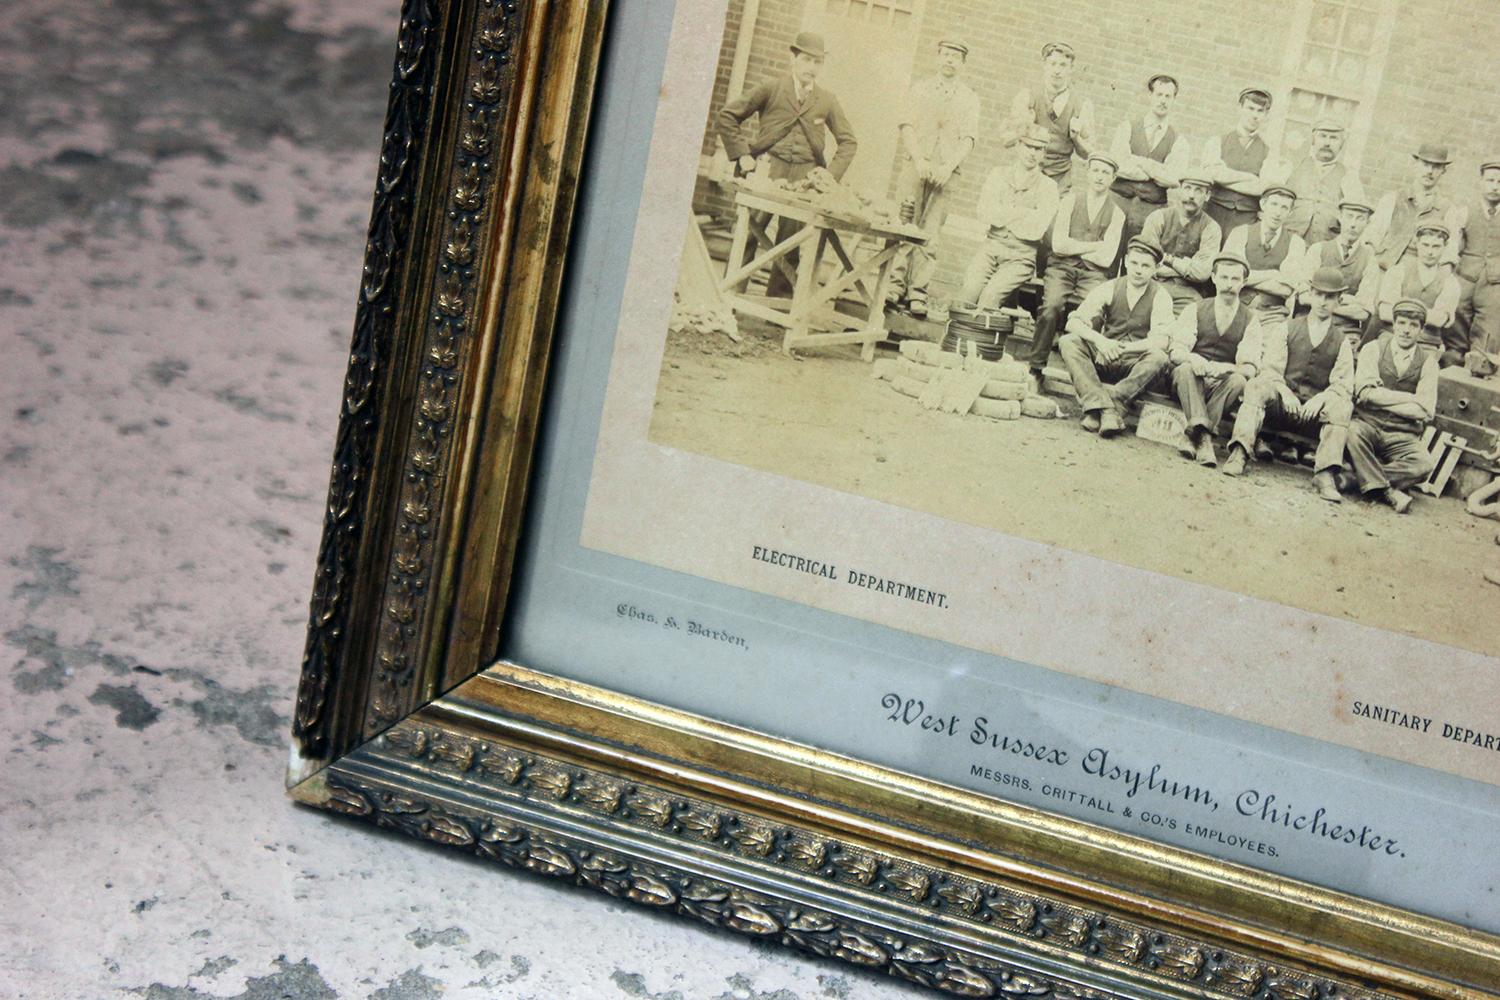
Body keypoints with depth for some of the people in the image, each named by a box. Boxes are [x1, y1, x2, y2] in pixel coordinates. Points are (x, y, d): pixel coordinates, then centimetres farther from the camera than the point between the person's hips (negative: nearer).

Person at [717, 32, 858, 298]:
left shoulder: (827, 102, 12)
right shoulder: (771, 90, 6)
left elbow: (848, 142, 17)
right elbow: (727, 115, 5)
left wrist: (831, 175, 3)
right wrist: (742, 155, -2)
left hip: (805, 177, 2)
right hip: (768, 170, -2)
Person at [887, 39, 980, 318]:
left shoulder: (969, 99, 11)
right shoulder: (919, 89, 13)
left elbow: (968, 138, 3)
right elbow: (907, 126, 3)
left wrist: (948, 167, -13)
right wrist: (919, 161, -12)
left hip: (944, 173, 0)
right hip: (914, 166, 0)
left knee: (930, 234, -6)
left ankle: (918, 293, -7)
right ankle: (896, 285, -4)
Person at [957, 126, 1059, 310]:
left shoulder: (1047, 187, 1)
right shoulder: (999, 174, 11)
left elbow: (1035, 230, -10)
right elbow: (985, 214, -1)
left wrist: (1001, 215, -3)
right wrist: (1019, 213, -6)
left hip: (1021, 257, -2)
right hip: (991, 247, 2)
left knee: (991, 294, -26)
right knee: (970, 288, -23)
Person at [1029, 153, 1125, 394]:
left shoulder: (1117, 213, 9)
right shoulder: (1071, 199, 8)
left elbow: (1106, 259, -2)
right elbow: (1059, 244, -3)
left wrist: (1074, 247, 1)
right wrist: (1095, 246, 0)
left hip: (1093, 273, 0)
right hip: (1061, 267, 0)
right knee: (1051, 306, -31)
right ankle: (1035, 371, -24)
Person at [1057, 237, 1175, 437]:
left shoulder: (1160, 297, -4)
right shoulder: (1109, 289, 1)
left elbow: (1161, 341, -17)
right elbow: (1074, 322, -8)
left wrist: (1118, 347, -25)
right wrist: (1099, 340, -28)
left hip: (1135, 364, -2)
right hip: (1102, 359, 2)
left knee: (1158, 358, -34)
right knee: (1068, 342, -24)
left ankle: (1096, 407, -37)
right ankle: (1106, 408, -39)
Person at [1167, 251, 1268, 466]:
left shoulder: (1250, 320, 4)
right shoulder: (1195, 311, 5)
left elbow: (1251, 368, -7)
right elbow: (1175, 351, -6)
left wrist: (1226, 368, -30)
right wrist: (1191, 358, -30)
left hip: (1221, 386, 0)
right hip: (1190, 382, 0)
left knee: (1238, 380, -32)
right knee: (1185, 368, -32)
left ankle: (1195, 439, -39)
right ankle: (1203, 436, -47)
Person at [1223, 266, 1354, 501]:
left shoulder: (1342, 343, 15)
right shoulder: (1288, 329, 13)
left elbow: (1343, 385, 2)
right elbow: (1270, 369, 1)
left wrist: (1321, 398, -19)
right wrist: (1285, 392, -19)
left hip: (1314, 409, 0)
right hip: (1281, 401, 0)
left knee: (1342, 405, -31)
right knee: (1258, 386, -30)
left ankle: (1326, 473, -39)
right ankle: (1239, 453, -42)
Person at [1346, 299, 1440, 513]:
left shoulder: (1427, 361, 7)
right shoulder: (1374, 348, 5)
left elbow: (1426, 410, -4)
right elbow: (1365, 392, -10)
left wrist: (1383, 400, -6)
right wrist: (1410, 399, -7)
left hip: (1402, 437, 1)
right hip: (1368, 424, -1)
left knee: (1423, 464, -28)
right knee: (1352, 431, -36)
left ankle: (1364, 480, -18)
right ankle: (1386, 491, -25)